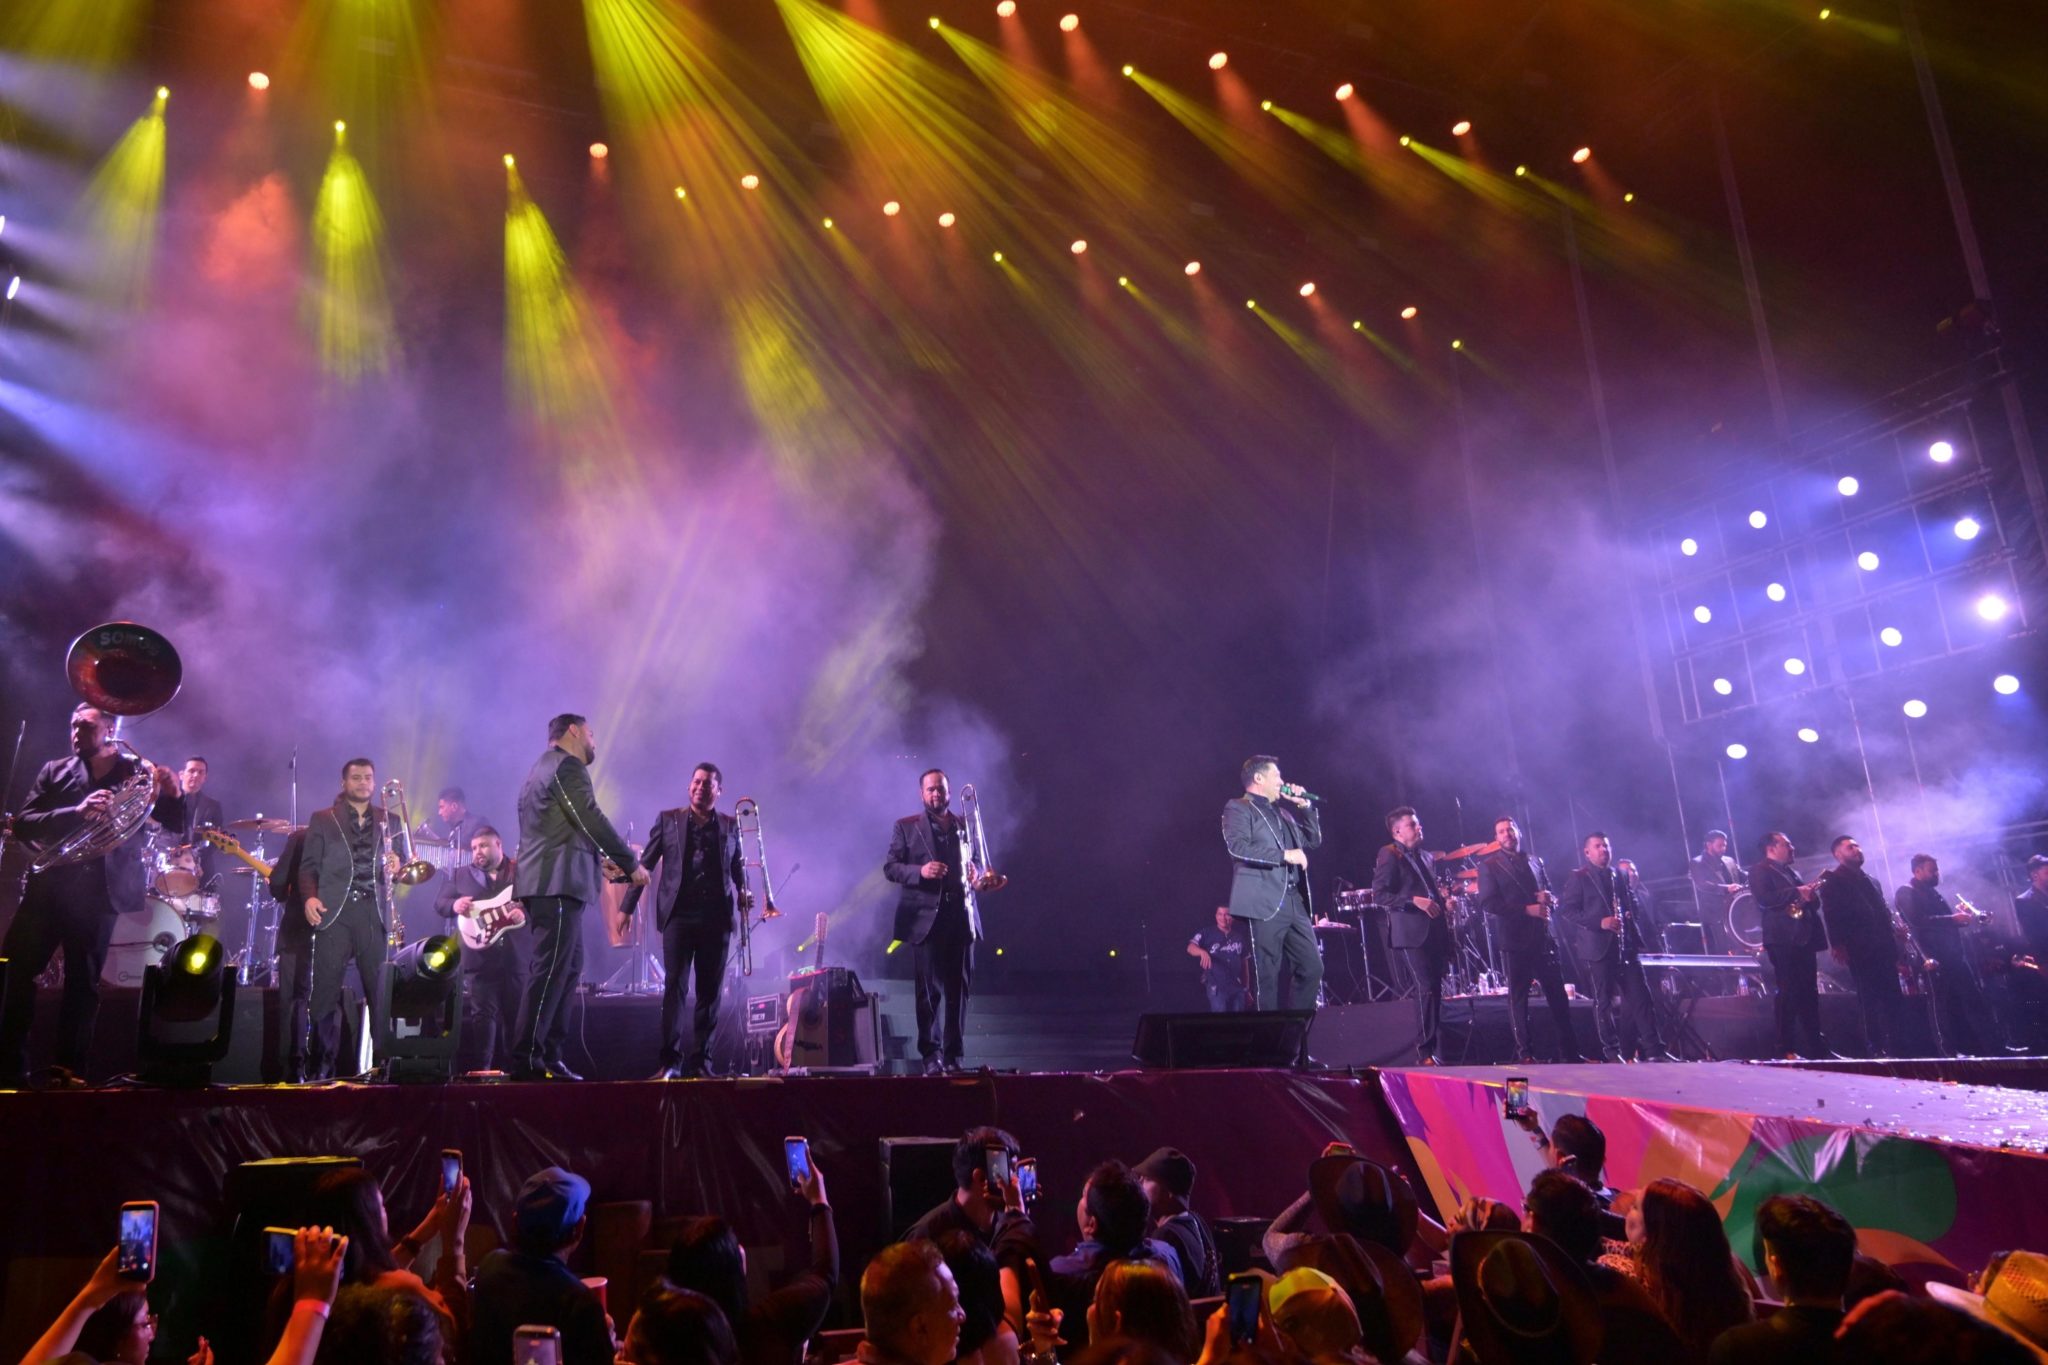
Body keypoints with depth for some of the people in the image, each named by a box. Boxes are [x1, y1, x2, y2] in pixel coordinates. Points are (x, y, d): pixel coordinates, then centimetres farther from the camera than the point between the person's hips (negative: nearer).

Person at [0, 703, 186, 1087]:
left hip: (98, 891, -2)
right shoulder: (55, 771, 10)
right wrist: (77, 812, -17)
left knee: (84, 984, 1)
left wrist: (172, 793, -19)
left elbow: (178, 824, 3)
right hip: (49, 885, 2)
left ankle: (69, 1070, 5)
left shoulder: (138, 774, 6)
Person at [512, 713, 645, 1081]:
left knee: (568, 968, 11)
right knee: (550, 970, -10)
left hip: (545, 883, 10)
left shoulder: (540, 768, 25)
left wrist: (596, 860, 23)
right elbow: (592, 820, -15)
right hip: (558, 884, -10)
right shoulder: (567, 765, -7)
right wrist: (631, 863, -9)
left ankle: (548, 1056, 11)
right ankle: (527, 1058, -10)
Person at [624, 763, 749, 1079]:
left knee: (710, 992, 3)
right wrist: (628, 906, 0)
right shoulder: (668, 819, 8)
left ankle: (699, 1060, 10)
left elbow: (737, 869, 13)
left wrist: (743, 896, -6)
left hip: (717, 917, 2)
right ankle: (670, 1061, -5)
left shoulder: (730, 825, 11)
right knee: (674, 986, -7)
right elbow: (645, 864, 6)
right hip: (679, 915, -2)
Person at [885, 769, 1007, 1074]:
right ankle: (930, 1055, 5)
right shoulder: (905, 827, 6)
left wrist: (984, 878, -3)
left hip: (961, 919, 3)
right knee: (929, 989, -2)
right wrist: (920, 871, -17)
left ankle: (953, 1055, 10)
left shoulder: (965, 826, 15)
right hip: (926, 919, -3)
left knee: (958, 989, 3)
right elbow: (890, 867, 0)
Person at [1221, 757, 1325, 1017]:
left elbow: (1314, 840, 24)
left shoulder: (1282, 811, 23)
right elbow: (1237, 846, -16)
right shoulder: (1238, 807, -1)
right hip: (1265, 903, -7)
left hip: (1294, 902, 8)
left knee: (1313, 968, 5)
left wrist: (1305, 805, 14)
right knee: (1268, 976, -4)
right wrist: (1284, 855, -16)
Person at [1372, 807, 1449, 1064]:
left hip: (1434, 930, 7)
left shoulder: (1427, 858, 20)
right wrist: (1414, 901, -19)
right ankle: (1425, 1051, -7)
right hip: (1412, 932, -7)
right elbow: (1379, 895, -12)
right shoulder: (1389, 855, -4)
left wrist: (1441, 903, 13)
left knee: (1435, 987, 8)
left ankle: (1437, 1047, 17)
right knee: (1427, 987, -13)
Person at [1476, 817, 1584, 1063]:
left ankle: (1568, 1050, 13)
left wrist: (1549, 898, -5)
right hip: (1515, 940, -4)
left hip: (1544, 937, 4)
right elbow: (1488, 903, -9)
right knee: (1518, 996, 0)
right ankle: (1524, 1053, 3)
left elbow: (1551, 894, 20)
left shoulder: (1536, 862, 17)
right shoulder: (1489, 865, 2)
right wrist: (1526, 909, -16)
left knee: (1558, 994, 5)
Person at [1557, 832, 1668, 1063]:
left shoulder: (1619, 876, 16)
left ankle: (1653, 1049, 3)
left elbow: (1633, 905, 24)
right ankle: (1612, 1052, 8)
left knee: (1641, 997, 0)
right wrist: (1599, 923, -17)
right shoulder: (1578, 877, 0)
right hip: (1598, 948, -4)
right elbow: (1567, 910, -8)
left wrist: (1633, 922, 4)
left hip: (1625, 946, 5)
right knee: (1603, 1001, 1)